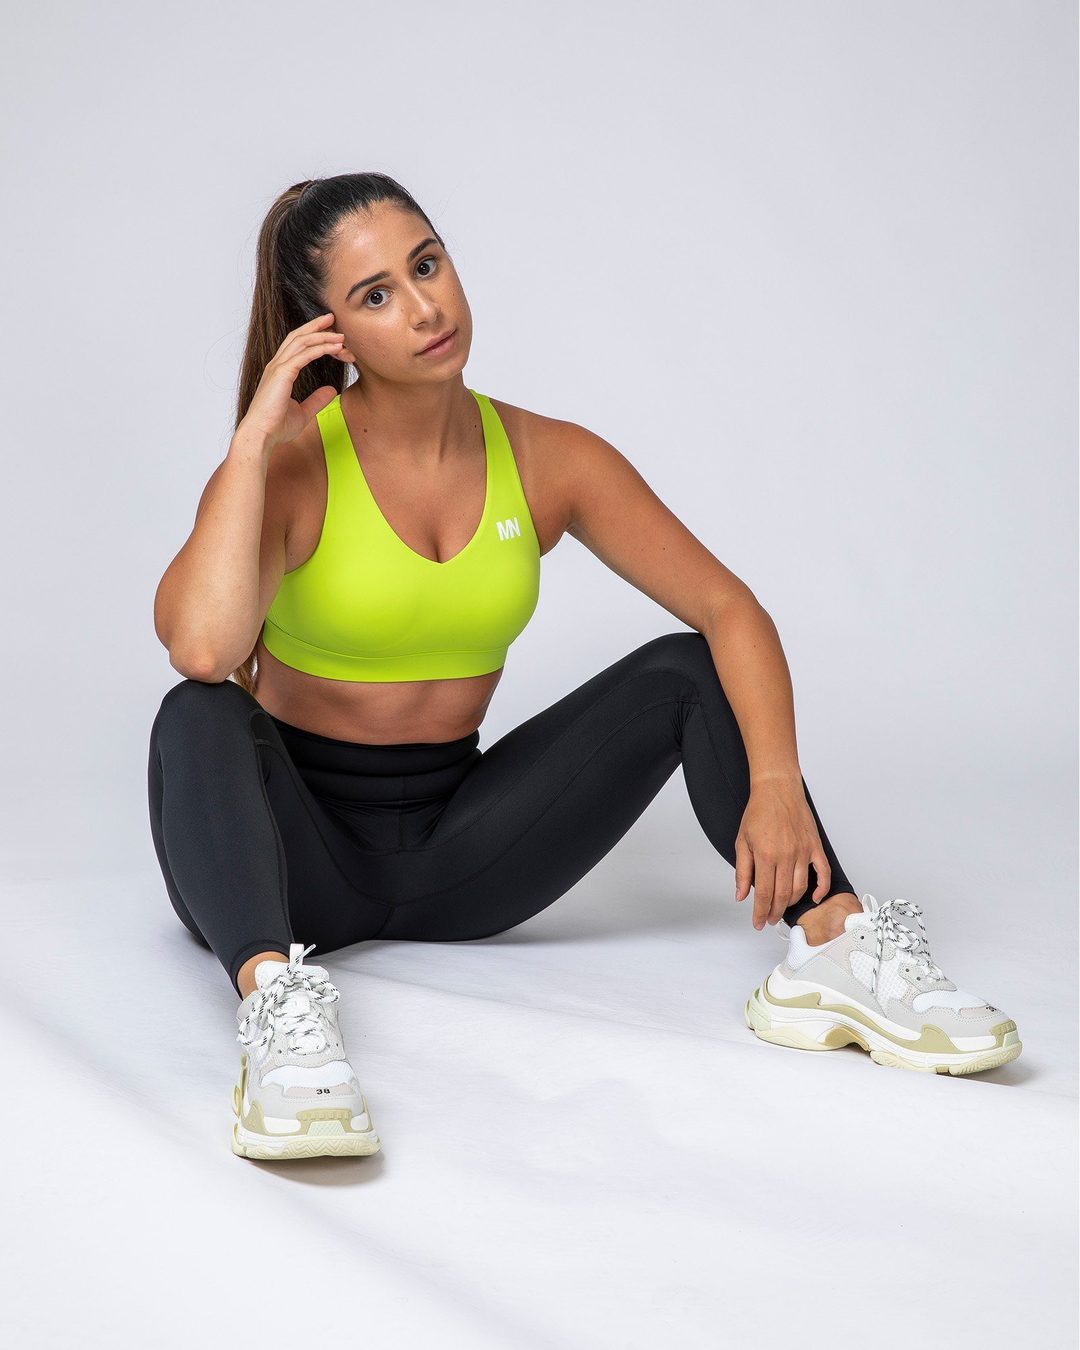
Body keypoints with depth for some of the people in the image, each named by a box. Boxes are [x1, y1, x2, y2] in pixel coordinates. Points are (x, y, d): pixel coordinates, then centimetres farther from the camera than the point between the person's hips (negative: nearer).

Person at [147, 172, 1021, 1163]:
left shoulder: (548, 461, -3)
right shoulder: (291, 466, -15)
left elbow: (729, 610, -5)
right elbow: (200, 648, -35)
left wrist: (777, 783, -21)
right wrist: (255, 435, -28)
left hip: (450, 844, 4)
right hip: (292, 848, -3)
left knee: (686, 670, -11)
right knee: (199, 721, -35)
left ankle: (835, 952, -26)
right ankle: (274, 998, -56)